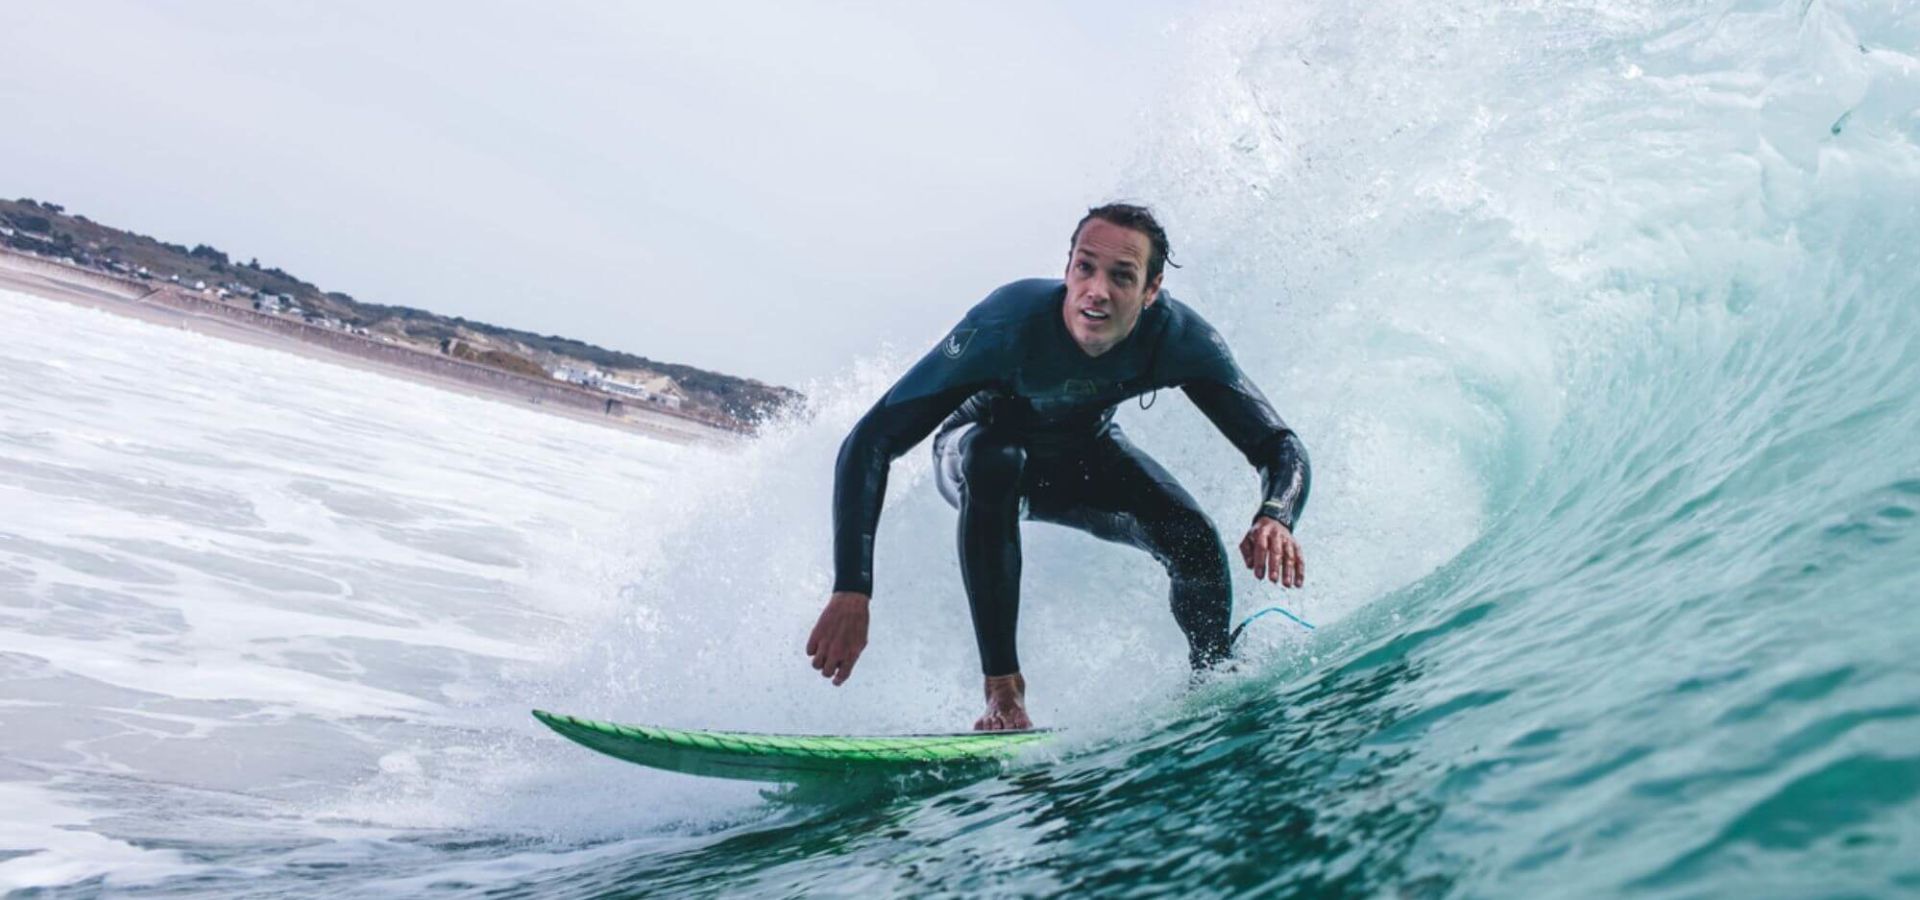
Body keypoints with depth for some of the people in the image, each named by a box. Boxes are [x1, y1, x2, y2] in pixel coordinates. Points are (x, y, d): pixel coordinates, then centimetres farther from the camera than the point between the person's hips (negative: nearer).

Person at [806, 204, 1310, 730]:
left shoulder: (1178, 338, -30)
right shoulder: (1007, 325, -39)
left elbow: (1280, 447, -25)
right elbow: (869, 444, -40)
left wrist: (1275, 518, -49)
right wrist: (852, 590, -50)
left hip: (1085, 456, 3)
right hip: (976, 450, -2)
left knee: (1196, 543, -20)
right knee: (996, 463, -38)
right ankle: (1003, 691, -27)